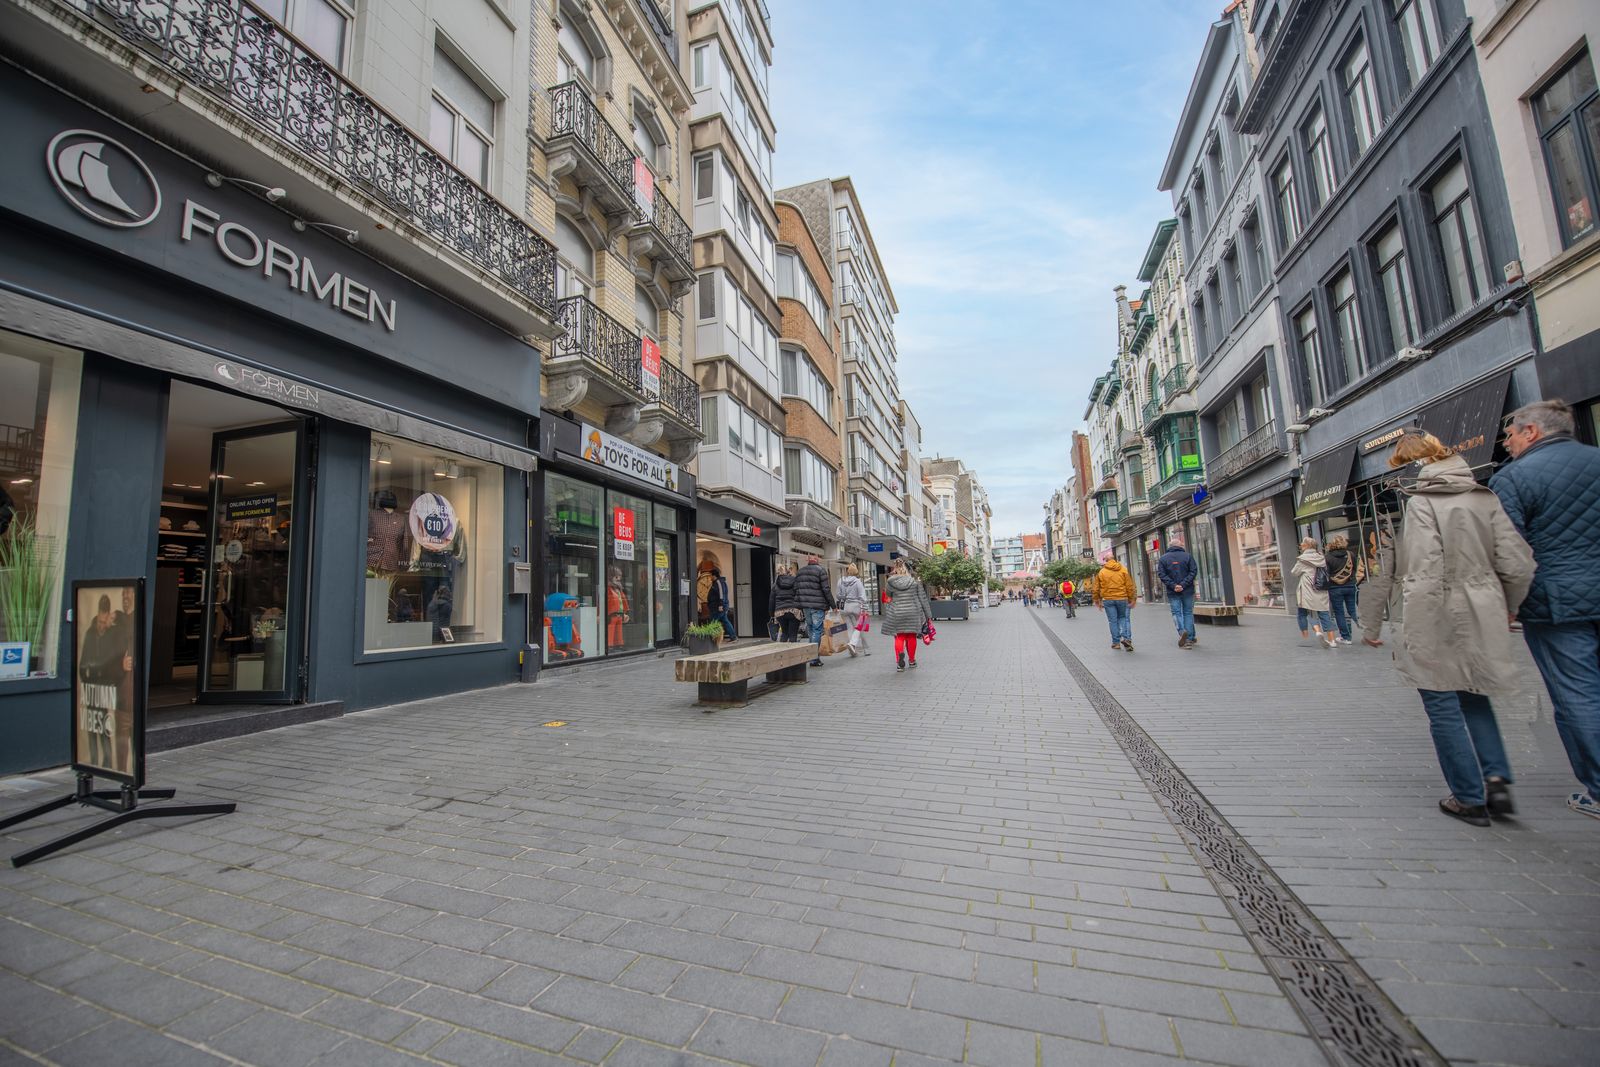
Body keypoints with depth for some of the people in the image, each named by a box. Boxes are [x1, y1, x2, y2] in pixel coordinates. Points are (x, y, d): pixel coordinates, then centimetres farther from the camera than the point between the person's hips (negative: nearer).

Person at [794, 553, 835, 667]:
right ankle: (814, 659, -2)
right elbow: (826, 590, -10)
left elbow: (795, 590, 12)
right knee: (817, 630, -1)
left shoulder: (799, 572, 14)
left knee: (811, 630, 15)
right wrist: (833, 605, -6)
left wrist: (799, 606, 16)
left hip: (804, 606, 6)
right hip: (818, 606, -6)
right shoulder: (820, 571, -4)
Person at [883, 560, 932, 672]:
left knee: (899, 637, 5)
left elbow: (889, 596, 8)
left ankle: (899, 663, -16)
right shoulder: (914, 581, -1)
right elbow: (923, 599, 1)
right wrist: (928, 615, 6)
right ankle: (912, 660, 28)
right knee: (911, 637, 15)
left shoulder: (890, 582, -4)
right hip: (913, 612, 1)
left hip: (896, 613, -1)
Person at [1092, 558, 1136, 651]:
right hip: (1122, 598, 0)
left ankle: (1116, 642, 11)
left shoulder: (1101, 572, 3)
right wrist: (1132, 599, 6)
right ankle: (1126, 637, -5)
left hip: (1108, 600, 0)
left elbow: (1096, 589, 4)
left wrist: (1097, 600, 13)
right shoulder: (1123, 570, 3)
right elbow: (1129, 586, 0)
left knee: (1113, 621, 7)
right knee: (1123, 617, 13)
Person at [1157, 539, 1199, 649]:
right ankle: (1189, 639, 11)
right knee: (1188, 613, 9)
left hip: (1172, 592, -1)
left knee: (1176, 613, 4)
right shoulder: (1187, 556, 2)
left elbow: (1161, 574, -6)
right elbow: (1193, 571, -6)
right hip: (1188, 591, 1)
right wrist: (1183, 585, -11)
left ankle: (1182, 631, -21)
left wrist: (1173, 586, -10)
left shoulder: (1163, 558, 2)